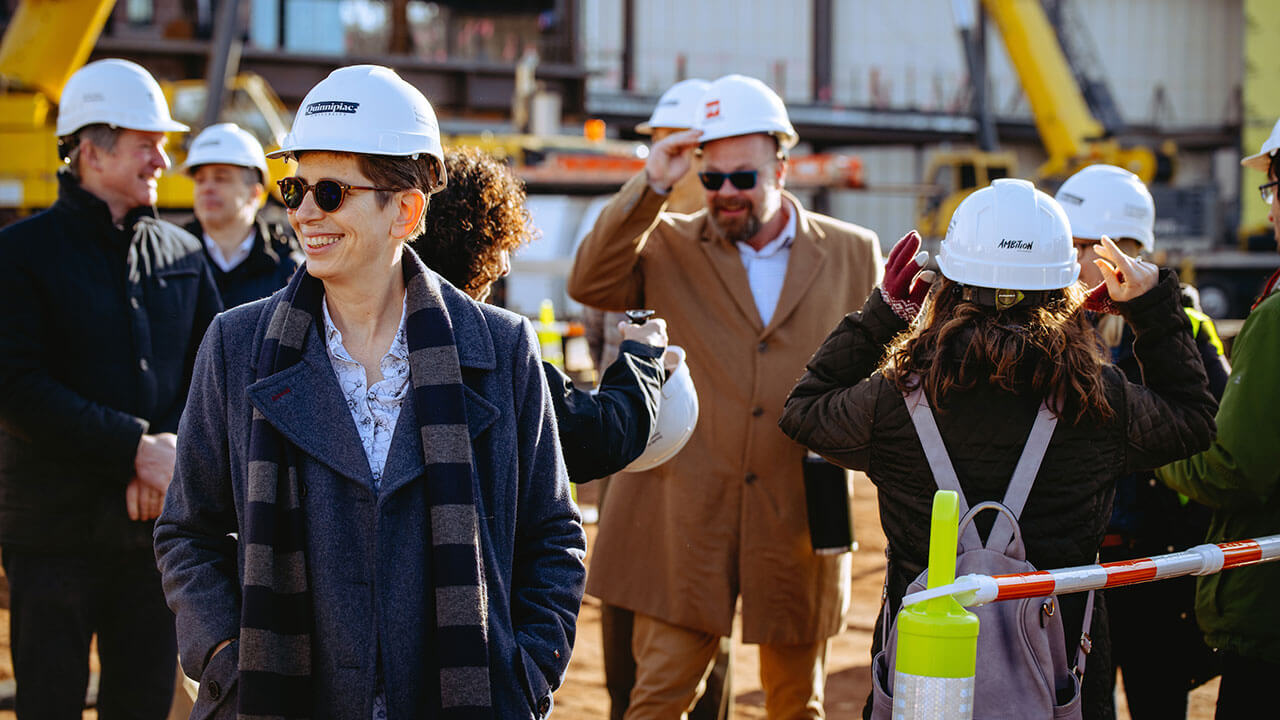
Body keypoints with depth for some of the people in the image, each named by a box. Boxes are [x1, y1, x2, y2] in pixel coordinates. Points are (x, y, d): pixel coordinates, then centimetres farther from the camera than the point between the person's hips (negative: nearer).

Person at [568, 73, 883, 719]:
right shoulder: (669, 245, 3)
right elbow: (590, 284, -14)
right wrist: (650, 186, -19)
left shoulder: (852, 253, 6)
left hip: (799, 519, 1)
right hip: (684, 514, -1)